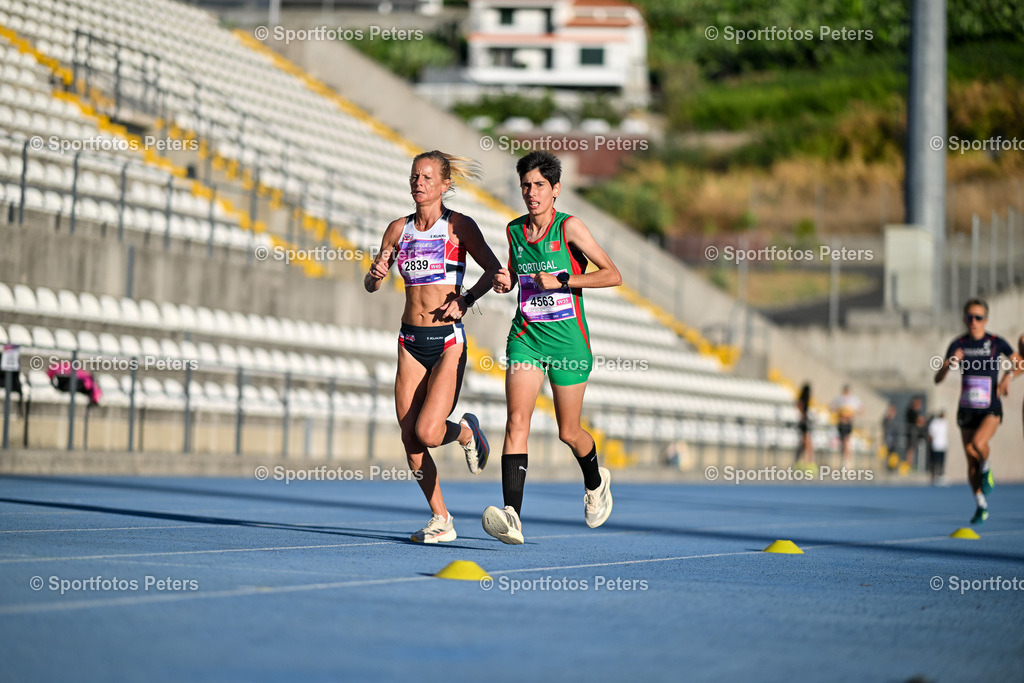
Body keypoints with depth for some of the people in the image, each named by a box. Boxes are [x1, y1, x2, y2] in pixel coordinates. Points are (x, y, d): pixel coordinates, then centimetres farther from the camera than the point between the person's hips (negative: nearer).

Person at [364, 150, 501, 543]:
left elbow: (494, 270, -4)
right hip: (411, 340, 5)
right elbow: (371, 285, 13)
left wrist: (465, 300, -18)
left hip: (448, 339, -5)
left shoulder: (458, 226, -3)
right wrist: (376, 274, -9)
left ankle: (466, 431, 20)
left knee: (427, 432, -16)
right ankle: (441, 520, 13)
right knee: (409, 438, -1)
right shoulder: (399, 229, 8)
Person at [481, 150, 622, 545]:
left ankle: (595, 482, 44)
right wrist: (505, 282, 2)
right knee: (517, 420, -18)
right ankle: (512, 516, -28)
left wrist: (561, 282, -18)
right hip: (526, 338, 3)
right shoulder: (514, 230, 6)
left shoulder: (569, 227, -9)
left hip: (568, 341, -3)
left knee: (568, 433, 9)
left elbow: (613, 275, -12)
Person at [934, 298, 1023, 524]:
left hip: (991, 410, -3)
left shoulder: (996, 343, -4)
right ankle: (982, 506, 21)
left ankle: (986, 469, 5)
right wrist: (949, 364, -23)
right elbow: (938, 378, -2)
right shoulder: (958, 345, 0)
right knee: (971, 462, 4)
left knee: (978, 444, -29)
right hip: (967, 410, 3)